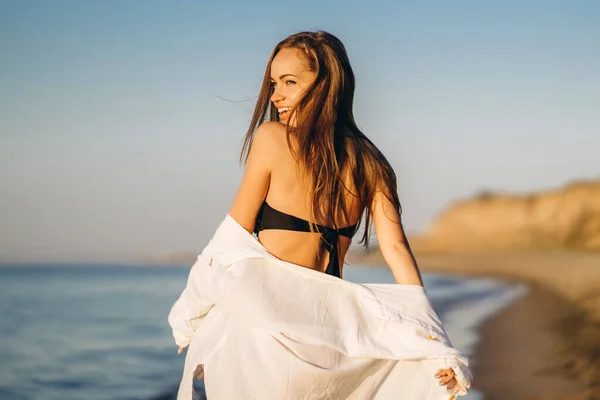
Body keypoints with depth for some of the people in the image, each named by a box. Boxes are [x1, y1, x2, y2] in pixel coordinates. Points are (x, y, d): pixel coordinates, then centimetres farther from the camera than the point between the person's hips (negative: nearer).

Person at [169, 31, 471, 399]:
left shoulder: (272, 138, -8)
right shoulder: (369, 162, 4)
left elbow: (235, 237, -4)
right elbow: (396, 249, -4)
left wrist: (190, 312, 7)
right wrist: (434, 342, -8)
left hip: (265, 316, -5)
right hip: (333, 318, 5)